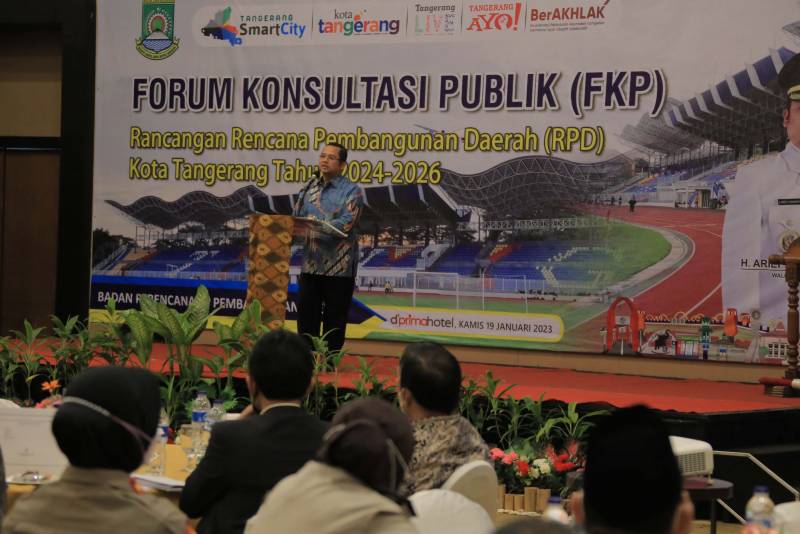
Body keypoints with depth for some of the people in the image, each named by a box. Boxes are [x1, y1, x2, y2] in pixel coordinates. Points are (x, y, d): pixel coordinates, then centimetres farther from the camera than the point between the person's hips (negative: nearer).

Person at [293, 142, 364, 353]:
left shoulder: (351, 191, -5)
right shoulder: (310, 187, 12)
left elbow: (345, 224, -18)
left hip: (339, 267, -5)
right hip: (310, 264, 5)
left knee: (334, 322, 4)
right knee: (306, 317, 8)